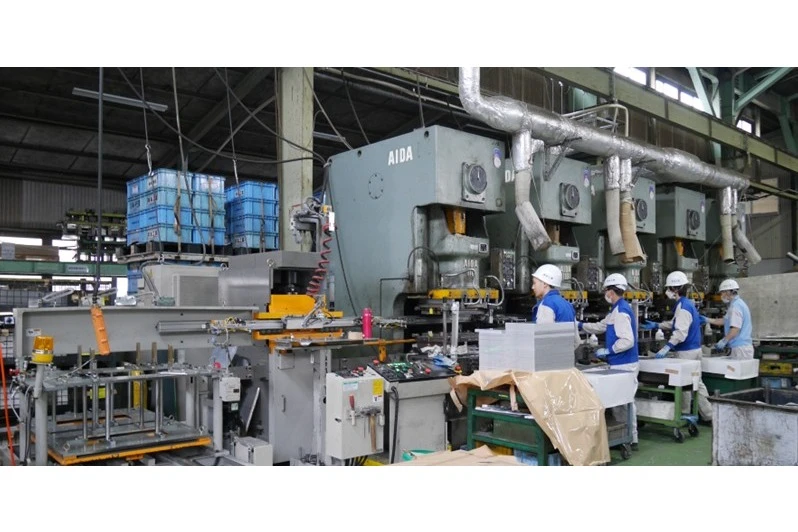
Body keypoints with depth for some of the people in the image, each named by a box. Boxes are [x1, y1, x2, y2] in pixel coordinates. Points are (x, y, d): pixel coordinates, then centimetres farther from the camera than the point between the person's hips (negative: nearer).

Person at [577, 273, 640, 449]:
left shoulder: (620, 312, -20)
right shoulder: (620, 309, 13)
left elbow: (627, 341, -27)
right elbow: (601, 327, 22)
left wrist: (607, 351, -18)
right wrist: (580, 325, 22)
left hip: (623, 365, -10)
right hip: (625, 363, 10)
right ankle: (631, 438, 24)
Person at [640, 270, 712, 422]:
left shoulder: (683, 306, -18)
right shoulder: (688, 303, 13)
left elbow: (680, 331, -28)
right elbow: (675, 324, 25)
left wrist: (667, 347, -35)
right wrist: (657, 325, 24)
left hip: (686, 352, -10)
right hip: (695, 349, 10)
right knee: (697, 382, 15)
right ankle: (708, 414, 19)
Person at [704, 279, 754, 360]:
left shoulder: (735, 306, -14)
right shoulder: (739, 303, 19)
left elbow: (735, 328, -22)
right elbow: (725, 321, 25)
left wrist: (724, 341, -18)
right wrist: (707, 320, 23)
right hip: (744, 346, 10)